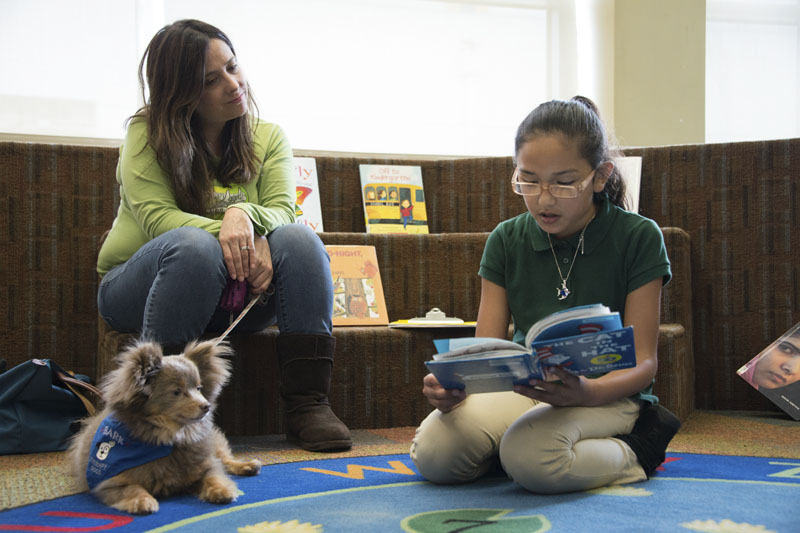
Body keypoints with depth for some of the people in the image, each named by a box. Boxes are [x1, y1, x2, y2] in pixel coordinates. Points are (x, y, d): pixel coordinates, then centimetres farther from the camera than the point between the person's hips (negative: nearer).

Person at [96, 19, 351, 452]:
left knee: (299, 240, -25)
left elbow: (282, 210, -9)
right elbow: (156, 216, -17)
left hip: (234, 293, 3)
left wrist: (245, 215, -33)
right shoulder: (147, 134, -4)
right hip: (137, 285, -3)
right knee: (196, 246, -36)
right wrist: (223, 231, -35)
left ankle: (307, 404, -29)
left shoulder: (268, 137, 6)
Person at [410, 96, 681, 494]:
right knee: (434, 451, -25)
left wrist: (589, 392, -34)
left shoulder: (637, 238, -8)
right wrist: (453, 383, -26)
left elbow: (642, 361, -11)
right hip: (525, 390, 3)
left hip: (609, 394, -3)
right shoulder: (507, 240, 2)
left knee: (530, 456, -35)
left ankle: (634, 451, -8)